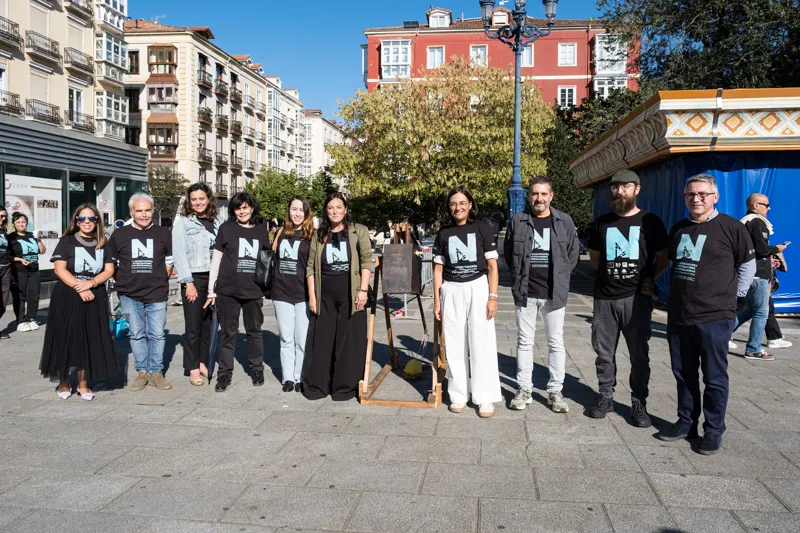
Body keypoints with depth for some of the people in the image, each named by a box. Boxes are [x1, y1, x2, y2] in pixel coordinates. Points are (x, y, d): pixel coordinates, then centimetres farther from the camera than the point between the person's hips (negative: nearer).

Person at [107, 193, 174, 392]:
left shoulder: (163, 234, 3)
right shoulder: (119, 235, 3)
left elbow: (169, 262, 12)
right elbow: (111, 263, 12)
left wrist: (159, 281, 4)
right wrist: (124, 283, 7)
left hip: (157, 294, 0)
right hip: (129, 294, 1)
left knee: (157, 334, 3)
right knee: (137, 334, 7)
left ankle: (155, 372, 13)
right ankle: (142, 372, 17)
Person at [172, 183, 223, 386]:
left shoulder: (217, 222, 9)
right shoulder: (182, 221, -1)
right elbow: (179, 254, -6)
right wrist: (188, 282, -12)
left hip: (214, 278, 3)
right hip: (193, 278, -3)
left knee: (208, 324, 8)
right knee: (193, 326, 0)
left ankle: (202, 362, 20)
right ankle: (193, 368, 9)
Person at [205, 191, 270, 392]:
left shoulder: (262, 230, 7)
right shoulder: (226, 228, 1)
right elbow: (216, 260, 2)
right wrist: (212, 290, -1)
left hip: (254, 291, 2)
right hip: (228, 290, -2)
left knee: (254, 331, 12)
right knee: (228, 333, 6)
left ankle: (256, 369, 25)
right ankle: (225, 373, 15)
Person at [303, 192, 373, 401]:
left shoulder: (359, 231, 3)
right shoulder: (319, 235, 11)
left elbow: (366, 261, -2)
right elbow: (311, 267, 9)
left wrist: (363, 290, -12)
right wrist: (311, 295, 1)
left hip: (350, 295, -2)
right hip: (324, 296, 2)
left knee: (349, 340, 2)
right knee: (321, 340, 6)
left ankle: (345, 386, 12)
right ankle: (316, 385, 16)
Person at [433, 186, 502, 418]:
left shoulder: (482, 229, 0)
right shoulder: (444, 233, 8)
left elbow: (492, 266, -1)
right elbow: (438, 269, 11)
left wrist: (493, 296, -8)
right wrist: (436, 300, 7)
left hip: (478, 288, -3)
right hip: (451, 291, 3)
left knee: (482, 343, -3)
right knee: (455, 345, 5)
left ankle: (485, 398, 4)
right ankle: (458, 394, 15)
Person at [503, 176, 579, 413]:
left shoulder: (565, 221, 0)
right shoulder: (517, 221, 1)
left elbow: (573, 253, 7)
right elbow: (508, 253, 10)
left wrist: (560, 278, 2)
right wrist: (519, 277, 5)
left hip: (554, 293, 0)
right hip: (524, 292, 0)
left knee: (556, 342, 6)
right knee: (524, 341, 8)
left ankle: (555, 391, 17)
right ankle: (524, 389, 18)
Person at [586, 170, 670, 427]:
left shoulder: (650, 222, 1)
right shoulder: (601, 223, 9)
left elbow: (663, 258, 6)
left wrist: (650, 278, -7)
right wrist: (610, 272, 7)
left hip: (637, 298, -2)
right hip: (605, 298, 3)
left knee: (639, 354, 4)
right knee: (604, 352, 9)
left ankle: (639, 403, 15)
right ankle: (605, 397, 23)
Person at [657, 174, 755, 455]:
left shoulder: (731, 227, -7)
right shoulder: (678, 229, 10)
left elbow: (748, 264, 2)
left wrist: (734, 294, 1)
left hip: (715, 317, -5)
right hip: (678, 316, 6)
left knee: (714, 377, 4)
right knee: (683, 374, 14)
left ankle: (713, 431, 16)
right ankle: (686, 423, 28)